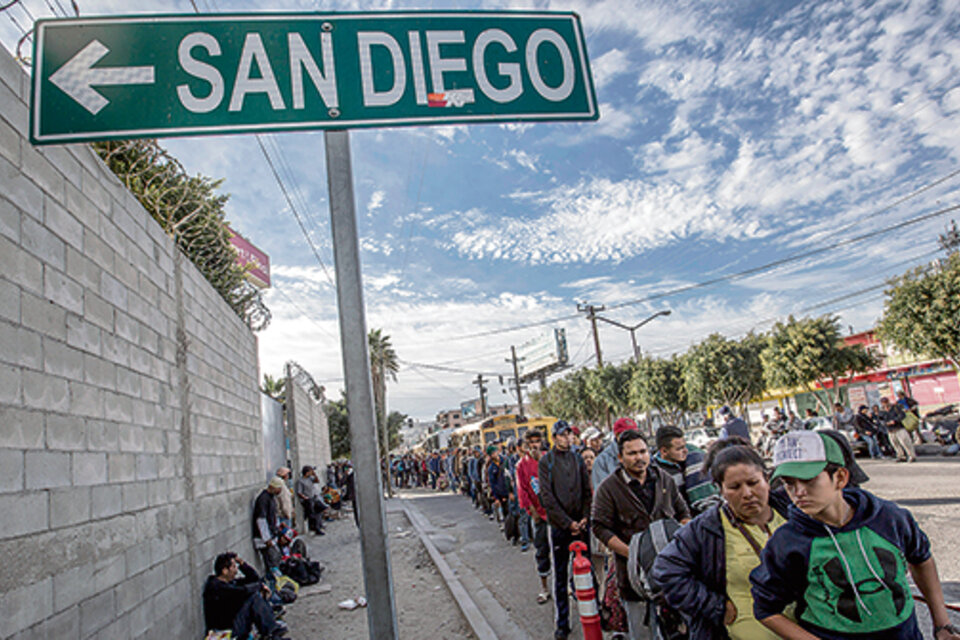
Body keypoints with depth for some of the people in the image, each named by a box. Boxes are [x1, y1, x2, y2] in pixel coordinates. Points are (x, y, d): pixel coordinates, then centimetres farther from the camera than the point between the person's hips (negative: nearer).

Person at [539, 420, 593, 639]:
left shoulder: (577, 459, 8)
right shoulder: (546, 461, -4)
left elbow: (587, 491, 9)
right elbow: (547, 497, -9)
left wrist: (585, 518, -5)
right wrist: (568, 522, -13)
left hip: (581, 524, 3)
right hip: (559, 526, -3)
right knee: (560, 576, 4)